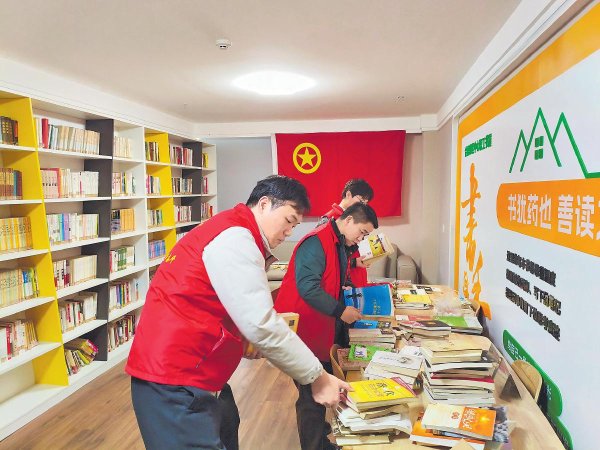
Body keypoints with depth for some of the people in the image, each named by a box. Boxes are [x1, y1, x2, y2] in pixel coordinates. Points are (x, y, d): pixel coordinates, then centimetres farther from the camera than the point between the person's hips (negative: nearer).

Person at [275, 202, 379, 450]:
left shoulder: (341, 246, 12)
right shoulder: (316, 243, -20)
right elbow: (307, 287, -28)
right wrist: (340, 311, -22)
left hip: (323, 330, 10)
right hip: (304, 331, -10)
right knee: (312, 395, 1)